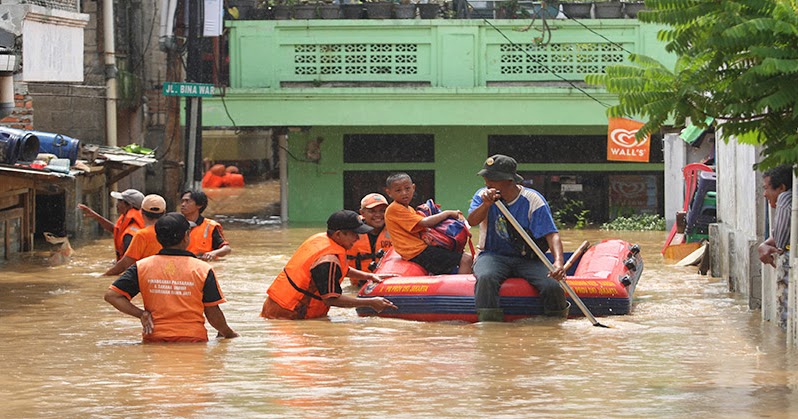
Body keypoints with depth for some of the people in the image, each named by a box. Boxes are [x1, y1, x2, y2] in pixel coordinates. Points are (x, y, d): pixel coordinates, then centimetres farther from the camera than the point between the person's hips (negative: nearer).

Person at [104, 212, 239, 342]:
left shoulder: (142, 267, 5)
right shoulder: (203, 270, 1)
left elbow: (111, 295, 1)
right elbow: (213, 315, 5)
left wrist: (141, 314, 4)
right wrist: (228, 333, 23)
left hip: (154, 340, 2)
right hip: (192, 340, -2)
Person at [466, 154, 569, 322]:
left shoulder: (533, 200, -5)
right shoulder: (483, 195, 4)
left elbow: (551, 234, -14)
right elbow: (472, 221, -14)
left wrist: (558, 262, -32)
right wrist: (486, 204, -34)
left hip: (528, 259, -1)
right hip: (492, 256, 1)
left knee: (552, 286, -26)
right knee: (486, 277, -35)